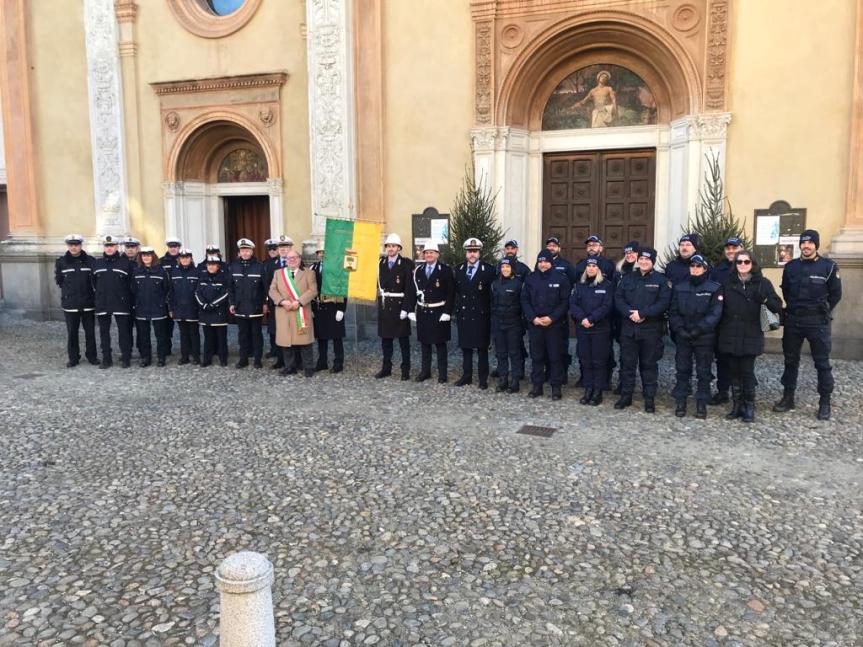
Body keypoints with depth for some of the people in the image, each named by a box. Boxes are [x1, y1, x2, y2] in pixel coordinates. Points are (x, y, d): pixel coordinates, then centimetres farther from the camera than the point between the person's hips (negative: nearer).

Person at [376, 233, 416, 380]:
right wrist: (381, 302, -1)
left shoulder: (406, 264, -5)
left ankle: (406, 369, 11)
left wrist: (406, 308, -15)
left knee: (403, 339, 3)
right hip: (384, 306, 4)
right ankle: (386, 368, 20)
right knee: (385, 338, 10)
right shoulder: (381, 263, 9)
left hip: (400, 306, -4)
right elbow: (379, 284, 11)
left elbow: (410, 288, -10)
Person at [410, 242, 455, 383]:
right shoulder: (418, 270, 8)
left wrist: (447, 312, -14)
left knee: (440, 344, 4)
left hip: (439, 313, -4)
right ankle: (425, 371, 22)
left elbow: (450, 293, -9)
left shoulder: (445, 270, -5)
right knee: (425, 343, 12)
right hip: (422, 312, 4)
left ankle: (442, 374, 12)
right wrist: (411, 310, 2)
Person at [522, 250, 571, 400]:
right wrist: (533, 318, -7)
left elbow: (565, 302, -5)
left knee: (555, 356, 1)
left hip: (555, 324, -3)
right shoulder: (531, 279, 8)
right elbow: (525, 300, 6)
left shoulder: (561, 278, -2)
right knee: (536, 356, 7)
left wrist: (552, 318, -13)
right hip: (535, 324, 3)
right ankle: (537, 386, 16)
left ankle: (556, 387, 9)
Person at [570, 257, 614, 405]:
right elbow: (573, 304, 2)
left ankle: (598, 392, 6)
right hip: (582, 328, 4)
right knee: (585, 360, 6)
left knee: (599, 360, 0)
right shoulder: (579, 285, 11)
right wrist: (582, 318, -14)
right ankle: (588, 389, 14)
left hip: (601, 329, -3)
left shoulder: (606, 285, -1)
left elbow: (607, 306, -10)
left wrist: (591, 319, -16)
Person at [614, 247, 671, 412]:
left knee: (649, 364, 4)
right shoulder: (628, 278, 11)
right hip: (629, 328, 3)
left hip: (651, 329, -3)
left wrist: (642, 313, -18)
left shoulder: (660, 279, 1)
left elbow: (664, 302, -10)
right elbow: (618, 298, 3)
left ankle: (649, 398, 12)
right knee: (627, 363, 7)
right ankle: (626, 395, 17)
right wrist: (629, 313, -14)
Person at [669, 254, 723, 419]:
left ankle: (701, 404, 12)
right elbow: (673, 311, 5)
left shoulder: (715, 288, -2)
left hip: (704, 337, -3)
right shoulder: (679, 287, 8)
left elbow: (715, 314, -10)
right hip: (683, 336, 3)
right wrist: (679, 328, -10)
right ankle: (680, 402, 14)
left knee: (704, 372, 4)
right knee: (682, 370, 7)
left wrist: (699, 329, -19)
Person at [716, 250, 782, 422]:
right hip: (730, 335, 3)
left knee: (747, 371, -3)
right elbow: (720, 304, 20)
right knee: (734, 372, 8)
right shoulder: (728, 282, 9)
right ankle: (737, 406, 17)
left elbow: (778, 306, -3)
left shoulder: (763, 282, 1)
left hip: (751, 336, -3)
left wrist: (765, 300, -21)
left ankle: (749, 407, 9)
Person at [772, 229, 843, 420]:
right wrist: (794, 308, 10)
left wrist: (822, 312, 1)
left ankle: (825, 403, 10)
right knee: (791, 361, 10)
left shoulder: (829, 266, -5)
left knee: (822, 363, 2)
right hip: (793, 321, 4)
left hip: (818, 322, -4)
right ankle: (788, 398, 21)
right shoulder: (790, 266, 5)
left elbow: (836, 294, 0)